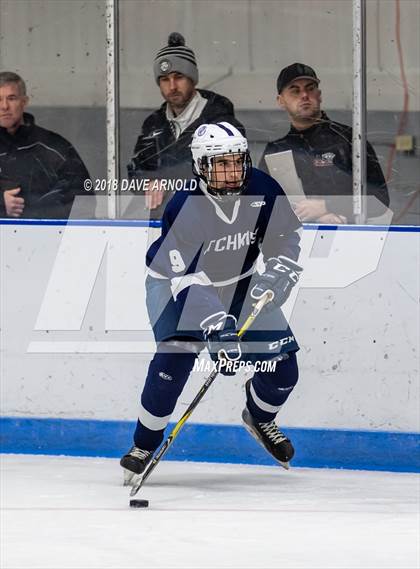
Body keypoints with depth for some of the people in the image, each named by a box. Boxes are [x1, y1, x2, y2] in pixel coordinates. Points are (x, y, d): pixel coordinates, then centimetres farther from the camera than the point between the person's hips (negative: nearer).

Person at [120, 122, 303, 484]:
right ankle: (144, 446, -12)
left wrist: (274, 279, -22)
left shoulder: (264, 191, -19)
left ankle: (259, 418, 33)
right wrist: (214, 323, -46)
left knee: (281, 362, -1)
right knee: (176, 355, -27)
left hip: (237, 282, 5)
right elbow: (187, 280, -35)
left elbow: (285, 240, -4)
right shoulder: (184, 208, -31)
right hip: (176, 281, -5)